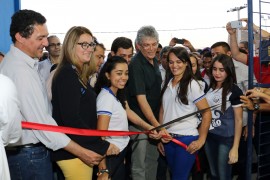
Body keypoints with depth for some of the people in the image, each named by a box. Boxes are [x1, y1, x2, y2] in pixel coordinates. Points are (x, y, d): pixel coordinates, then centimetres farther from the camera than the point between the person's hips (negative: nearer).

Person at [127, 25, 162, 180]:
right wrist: (157, 125, -23)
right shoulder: (136, 65, -18)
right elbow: (141, 99, -22)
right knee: (139, 166, 2)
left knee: (153, 160, 19)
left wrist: (158, 124, 14)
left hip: (154, 120, 8)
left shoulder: (155, 61, 8)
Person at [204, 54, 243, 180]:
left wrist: (235, 148, -15)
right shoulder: (208, 88, 2)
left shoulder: (234, 91, -13)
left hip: (226, 139, -5)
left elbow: (238, 120, -12)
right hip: (209, 136, 5)